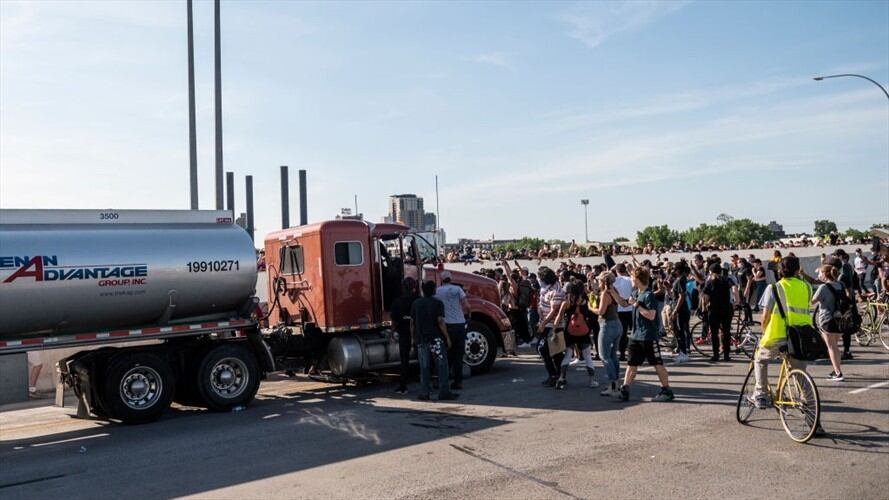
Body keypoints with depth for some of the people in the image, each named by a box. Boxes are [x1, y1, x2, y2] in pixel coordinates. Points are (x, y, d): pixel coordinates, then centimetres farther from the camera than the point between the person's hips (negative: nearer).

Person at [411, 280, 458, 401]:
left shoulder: (416, 303, 10)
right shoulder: (437, 303, -5)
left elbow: (412, 323, 10)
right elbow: (440, 322, -13)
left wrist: (413, 338, 18)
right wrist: (447, 337, -9)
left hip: (421, 340, 5)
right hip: (436, 339, -5)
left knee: (424, 367, 8)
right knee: (442, 366, -1)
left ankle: (424, 394, 6)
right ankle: (444, 393, -4)